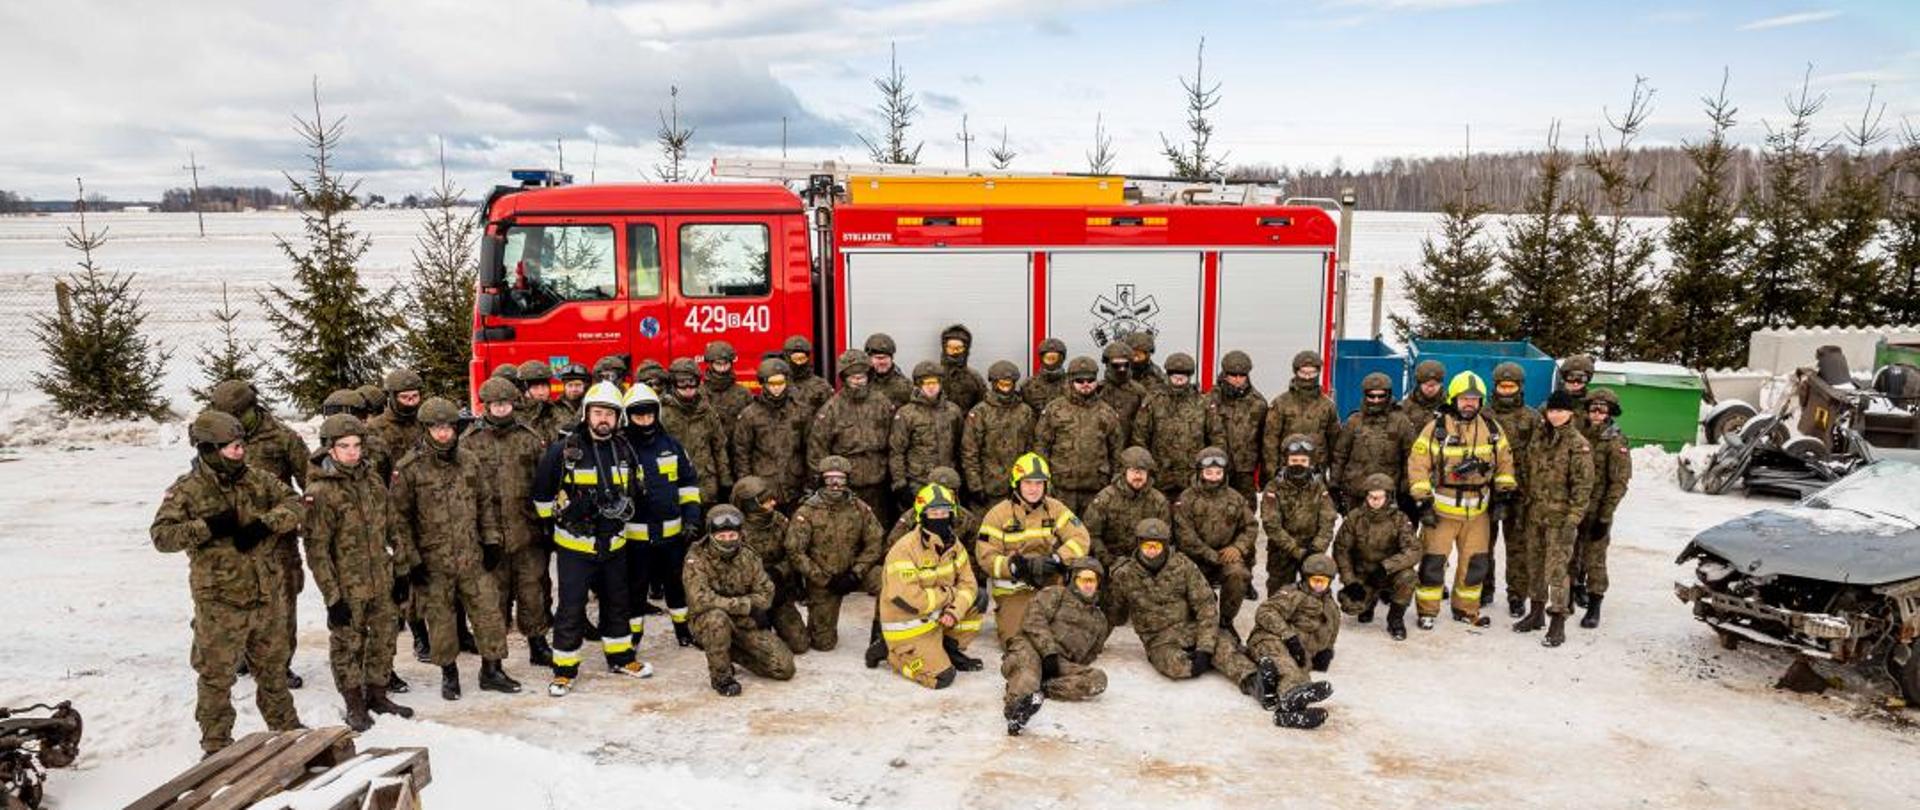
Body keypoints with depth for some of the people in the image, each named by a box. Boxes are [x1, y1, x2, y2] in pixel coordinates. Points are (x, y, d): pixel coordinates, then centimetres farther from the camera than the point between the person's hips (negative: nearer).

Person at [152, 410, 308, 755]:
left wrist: (264, 523, -16)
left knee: (273, 667, 19)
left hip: (267, 594, 4)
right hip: (220, 601, -4)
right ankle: (216, 744, 20)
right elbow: (161, 536, -12)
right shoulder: (187, 490, -9)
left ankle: (286, 727, 35)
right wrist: (206, 527, -25)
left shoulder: (256, 479, 3)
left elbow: (293, 502, 1)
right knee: (217, 675, 5)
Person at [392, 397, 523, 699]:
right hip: (433, 560, -3)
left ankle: (492, 670, 19)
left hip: (472, 556, 3)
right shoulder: (409, 468, -9)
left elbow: (485, 503, 12)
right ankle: (449, 673, 26)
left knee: (488, 610, 5)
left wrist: (492, 540, 7)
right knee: (440, 617, 9)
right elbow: (400, 516, -6)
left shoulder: (469, 461, 4)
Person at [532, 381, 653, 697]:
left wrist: (624, 506, 6)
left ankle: (620, 658, 33)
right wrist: (552, 520, 3)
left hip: (614, 542, 5)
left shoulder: (624, 450, 2)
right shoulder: (563, 450, -13)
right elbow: (542, 492, -3)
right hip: (574, 545, -5)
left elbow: (634, 489, 18)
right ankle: (564, 669, 13)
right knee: (571, 609, 0)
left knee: (616, 602, 17)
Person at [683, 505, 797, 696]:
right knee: (718, 618, -41)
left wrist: (728, 603, -17)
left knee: (784, 668, -6)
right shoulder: (697, 558, -17)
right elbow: (699, 600, -29)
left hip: (745, 623, 4)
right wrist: (746, 605, -26)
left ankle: (732, 653, 19)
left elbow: (765, 594, -2)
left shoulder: (748, 556, -3)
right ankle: (721, 677, -16)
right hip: (706, 622, -4)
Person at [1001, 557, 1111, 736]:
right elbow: (1033, 620, -3)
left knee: (1098, 679, -23)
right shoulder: (1055, 594, 14)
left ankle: (1040, 689, -37)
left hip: (1062, 663, 4)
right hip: (1031, 647, -4)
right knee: (1028, 661, -39)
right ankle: (1020, 700, -64)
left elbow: (1088, 655, 25)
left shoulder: (1100, 620, 30)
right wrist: (1049, 651, -17)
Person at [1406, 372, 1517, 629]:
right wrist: (1423, 501, -15)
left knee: (1476, 562, 12)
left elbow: (1504, 461, 14)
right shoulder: (1436, 429, -8)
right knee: (1433, 562, -2)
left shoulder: (1491, 429, 5)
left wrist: (1504, 493, 7)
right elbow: (1417, 465, -10)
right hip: (1442, 509, -4)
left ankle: (1466, 609, 28)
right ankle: (1427, 611, 11)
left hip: (1478, 511, 4)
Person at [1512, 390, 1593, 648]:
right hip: (1536, 515, 7)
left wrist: (1573, 520, -18)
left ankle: (1558, 623, 1)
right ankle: (1537, 612, 29)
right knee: (1535, 564, 15)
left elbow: (1583, 485, -13)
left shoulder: (1578, 444, -9)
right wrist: (1526, 506, 17)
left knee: (1557, 568, -6)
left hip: (1560, 517, -7)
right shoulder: (1539, 439, 11)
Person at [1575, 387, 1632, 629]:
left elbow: (1619, 483, -11)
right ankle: (1576, 590, 34)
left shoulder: (1615, 442, -8)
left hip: (1597, 511, -5)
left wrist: (1605, 516, -15)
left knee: (1594, 558, -2)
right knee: (1571, 554, 14)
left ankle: (1594, 607, 5)